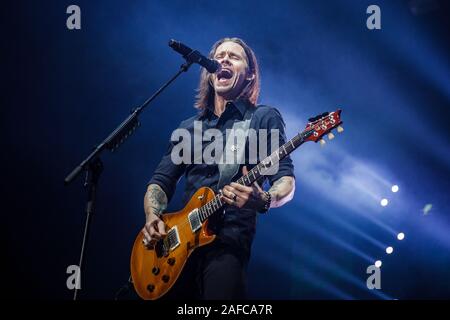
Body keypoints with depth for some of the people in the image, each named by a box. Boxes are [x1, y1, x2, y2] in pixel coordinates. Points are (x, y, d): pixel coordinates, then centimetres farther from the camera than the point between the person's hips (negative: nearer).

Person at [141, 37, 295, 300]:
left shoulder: (264, 118, 4)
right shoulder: (188, 128, 19)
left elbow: (286, 180, -5)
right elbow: (161, 181, 18)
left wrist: (264, 200, -27)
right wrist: (153, 217, -3)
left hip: (228, 241, -4)